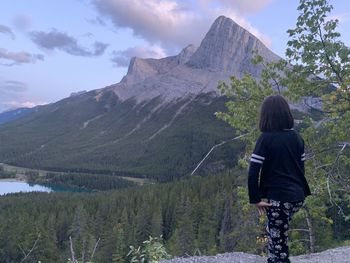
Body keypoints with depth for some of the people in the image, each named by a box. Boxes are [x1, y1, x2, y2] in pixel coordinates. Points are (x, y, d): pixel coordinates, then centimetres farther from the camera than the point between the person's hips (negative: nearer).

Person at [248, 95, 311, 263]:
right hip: (298, 196, 7)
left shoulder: (266, 138, -12)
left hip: (278, 198, -7)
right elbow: (301, 166, 13)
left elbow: (253, 171, -17)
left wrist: (255, 199, -10)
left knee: (278, 242, 6)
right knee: (273, 230, 27)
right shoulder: (296, 137, 5)